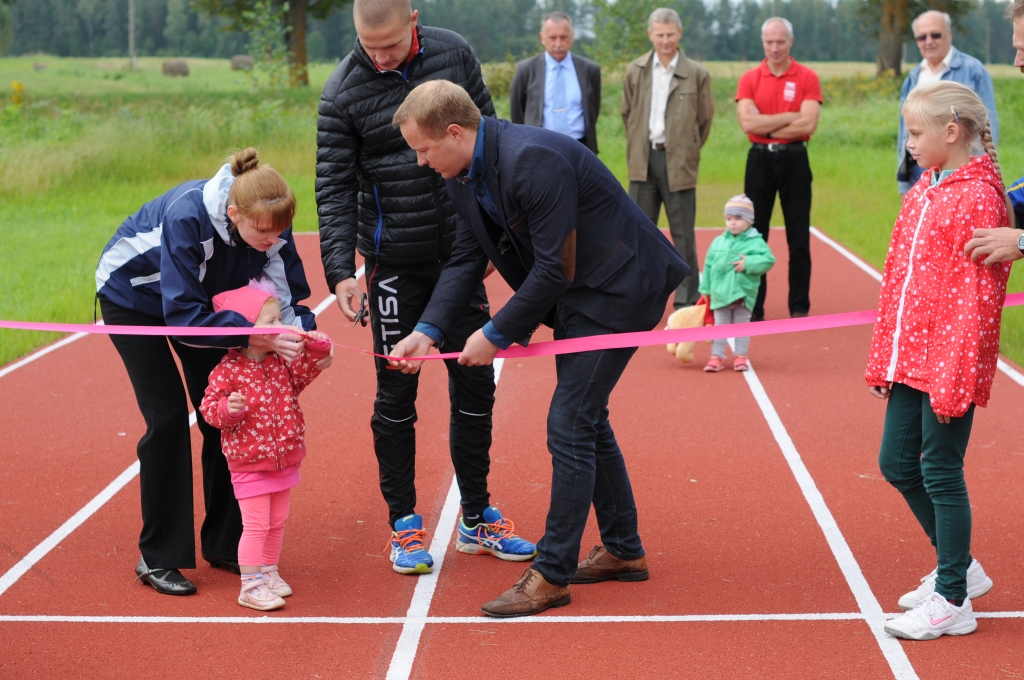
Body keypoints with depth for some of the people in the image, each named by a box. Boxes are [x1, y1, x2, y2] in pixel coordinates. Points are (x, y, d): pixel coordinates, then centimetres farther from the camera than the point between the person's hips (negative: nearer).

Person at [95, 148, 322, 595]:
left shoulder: (271, 223, -27)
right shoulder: (187, 216, -42)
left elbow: (289, 297, -18)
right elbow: (182, 314, -41)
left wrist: (303, 336, -39)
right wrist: (256, 337, -50)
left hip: (199, 296, 5)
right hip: (132, 295, -5)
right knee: (167, 417, -12)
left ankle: (225, 545, 11)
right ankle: (157, 558, -2)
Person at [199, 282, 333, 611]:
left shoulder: (281, 363, 3)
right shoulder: (228, 371, -16)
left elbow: (305, 371, 4)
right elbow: (210, 408, -15)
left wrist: (317, 347, -13)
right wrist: (227, 408, -35)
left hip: (283, 461, 7)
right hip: (249, 465, -7)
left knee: (277, 523, 16)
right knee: (256, 526, -5)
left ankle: (269, 572, 32)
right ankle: (250, 586, 4)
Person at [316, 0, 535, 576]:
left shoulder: (454, 54, -2)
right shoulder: (342, 92, -11)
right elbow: (335, 188, -11)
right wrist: (341, 271, -22)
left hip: (461, 251, 3)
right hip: (395, 263, -3)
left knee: (475, 386, 9)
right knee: (396, 394, 1)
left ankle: (478, 518, 23)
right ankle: (405, 525, 16)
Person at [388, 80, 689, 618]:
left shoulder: (532, 159, -30)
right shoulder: (464, 174, 0)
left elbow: (556, 268, -27)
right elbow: (466, 258, 5)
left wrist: (498, 334, -19)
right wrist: (428, 330, -8)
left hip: (617, 290, -10)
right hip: (575, 294, 10)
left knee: (569, 425, -9)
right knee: (587, 421, 16)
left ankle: (552, 573, 1)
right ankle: (623, 550, 31)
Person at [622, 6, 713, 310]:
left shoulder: (697, 74, -2)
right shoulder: (635, 71, 6)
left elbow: (705, 119, 6)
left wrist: (688, 151, 8)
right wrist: (636, 151, 12)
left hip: (678, 162, -3)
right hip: (643, 160, 3)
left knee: (683, 234, 1)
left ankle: (687, 300, 7)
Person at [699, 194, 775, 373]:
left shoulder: (755, 242, -5)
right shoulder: (718, 242, 7)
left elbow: (768, 260, -14)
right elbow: (709, 265, 11)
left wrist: (748, 263, -22)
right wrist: (705, 289, 11)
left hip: (743, 293, -3)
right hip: (720, 292, 3)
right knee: (720, 325, 8)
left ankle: (740, 356, 15)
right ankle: (717, 356, 12)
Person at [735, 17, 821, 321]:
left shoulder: (807, 78, -1)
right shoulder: (750, 79, 3)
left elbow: (808, 124, -13)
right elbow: (747, 123, -10)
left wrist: (766, 126, -10)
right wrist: (789, 117, -11)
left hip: (794, 160, -1)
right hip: (760, 160, 1)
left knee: (799, 238, 3)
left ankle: (800, 307, 11)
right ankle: (753, 306, 10)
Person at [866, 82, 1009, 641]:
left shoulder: (978, 198, -14)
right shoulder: (921, 192, 12)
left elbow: (979, 297, -17)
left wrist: (956, 373, -19)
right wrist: (883, 358, 15)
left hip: (951, 363, -9)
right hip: (909, 359, 9)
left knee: (941, 472, -1)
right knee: (896, 464, 14)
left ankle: (953, 601, 12)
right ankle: (959, 567, 31)